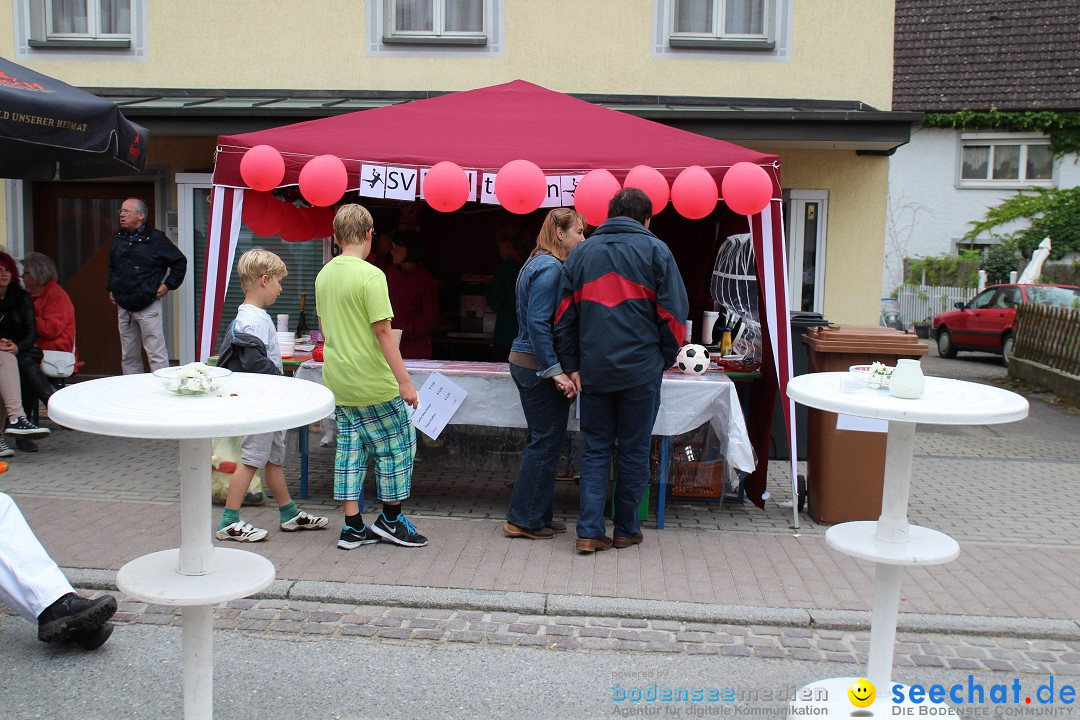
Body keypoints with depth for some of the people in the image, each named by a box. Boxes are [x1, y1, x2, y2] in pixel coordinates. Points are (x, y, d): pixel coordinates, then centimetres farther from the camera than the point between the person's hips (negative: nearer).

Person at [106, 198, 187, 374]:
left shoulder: (155, 238, -6)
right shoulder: (118, 239, 12)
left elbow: (180, 261, -1)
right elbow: (112, 266, 30)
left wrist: (168, 284, -5)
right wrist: (111, 289, 20)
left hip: (148, 307, -6)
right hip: (123, 308, 6)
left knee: (156, 354, -6)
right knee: (128, 356, 11)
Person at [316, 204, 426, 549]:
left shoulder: (324, 274, 8)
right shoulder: (371, 275, -16)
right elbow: (383, 331, -20)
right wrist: (405, 381, -17)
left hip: (337, 380, 8)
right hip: (372, 382, -8)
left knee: (350, 447, 12)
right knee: (397, 442, 7)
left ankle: (353, 527, 14)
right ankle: (391, 520, 17)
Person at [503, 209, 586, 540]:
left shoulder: (537, 263, 15)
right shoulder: (551, 267, -16)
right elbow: (539, 323, -22)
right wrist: (556, 371, -23)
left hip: (523, 361, 10)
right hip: (539, 365, -10)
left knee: (541, 441, 15)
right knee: (546, 442, -1)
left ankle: (535, 516, 23)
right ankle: (525, 520, 7)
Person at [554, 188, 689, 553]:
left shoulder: (582, 252, 10)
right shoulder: (654, 250, 0)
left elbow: (564, 317, 7)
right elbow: (673, 314, -3)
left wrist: (571, 367, 9)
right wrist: (664, 360, 9)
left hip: (594, 371, 3)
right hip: (640, 371, -2)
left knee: (595, 449, 10)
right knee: (634, 451, 9)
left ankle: (589, 531, 4)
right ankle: (626, 530, 19)